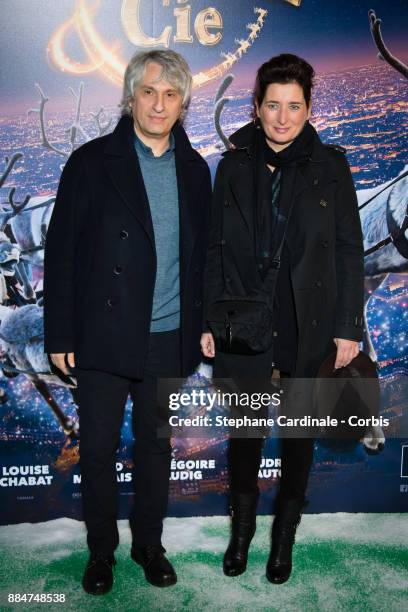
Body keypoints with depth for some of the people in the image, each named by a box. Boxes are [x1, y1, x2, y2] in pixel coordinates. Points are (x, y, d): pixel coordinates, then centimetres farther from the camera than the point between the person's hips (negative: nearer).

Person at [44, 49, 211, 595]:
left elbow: (201, 254, 11)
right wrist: (60, 335, -9)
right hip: (104, 338, -2)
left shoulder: (194, 169, 6)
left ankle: (149, 544, 35)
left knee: (157, 447, 15)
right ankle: (101, 550, 31)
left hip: (170, 341, 3)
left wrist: (203, 324, 5)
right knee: (98, 451, 9)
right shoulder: (91, 162, -4)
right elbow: (61, 253, -6)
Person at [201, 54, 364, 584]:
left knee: (299, 431, 13)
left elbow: (350, 251, -2)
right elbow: (216, 248, 4)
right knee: (244, 428, 11)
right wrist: (208, 321, 1)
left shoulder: (330, 166, -2)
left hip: (309, 326, -1)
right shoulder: (235, 166, 2)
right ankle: (242, 527, 34)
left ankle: (285, 534, 34)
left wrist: (348, 326, -6)